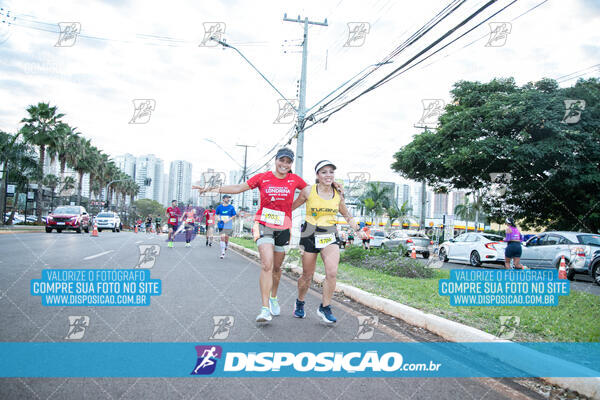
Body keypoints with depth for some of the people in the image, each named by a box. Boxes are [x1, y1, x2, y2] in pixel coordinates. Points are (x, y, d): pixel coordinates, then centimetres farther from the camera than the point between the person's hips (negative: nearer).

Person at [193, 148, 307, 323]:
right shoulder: (262, 178, -1)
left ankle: (273, 298, 37)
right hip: (263, 226, -2)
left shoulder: (294, 180, 3)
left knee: (277, 267, 13)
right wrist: (214, 189, -6)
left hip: (283, 228, 2)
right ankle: (265, 308, -16)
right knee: (267, 265, -16)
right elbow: (238, 188, 1)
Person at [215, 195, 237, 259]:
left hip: (228, 225, 0)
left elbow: (234, 215, 4)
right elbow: (217, 214, 15)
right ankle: (222, 252, -6)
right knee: (222, 237, -9)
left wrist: (228, 220, -11)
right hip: (221, 224, 0)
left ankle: (226, 246, 37)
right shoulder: (219, 207, 3)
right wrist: (218, 218, -6)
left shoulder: (231, 207, 0)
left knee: (226, 237, 4)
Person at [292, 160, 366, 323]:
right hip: (310, 235, -2)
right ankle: (300, 303, 35)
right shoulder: (308, 191, -6)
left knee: (332, 272, -18)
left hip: (330, 236, 2)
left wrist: (357, 229, 8)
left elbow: (346, 215, 17)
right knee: (307, 275, 7)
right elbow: (292, 206, 7)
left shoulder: (338, 194, 2)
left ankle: (325, 308, 1)